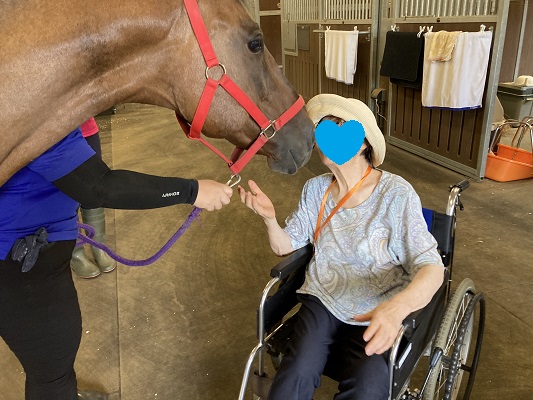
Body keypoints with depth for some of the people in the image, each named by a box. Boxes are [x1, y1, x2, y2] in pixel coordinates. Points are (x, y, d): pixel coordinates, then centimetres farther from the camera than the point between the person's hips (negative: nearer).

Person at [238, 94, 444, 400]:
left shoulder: (396, 194, -14)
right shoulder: (316, 189, 1)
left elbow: (431, 268, -18)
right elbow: (286, 246, 9)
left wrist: (397, 308, -38)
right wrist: (270, 218, -14)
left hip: (377, 316, -2)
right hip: (323, 301, 2)